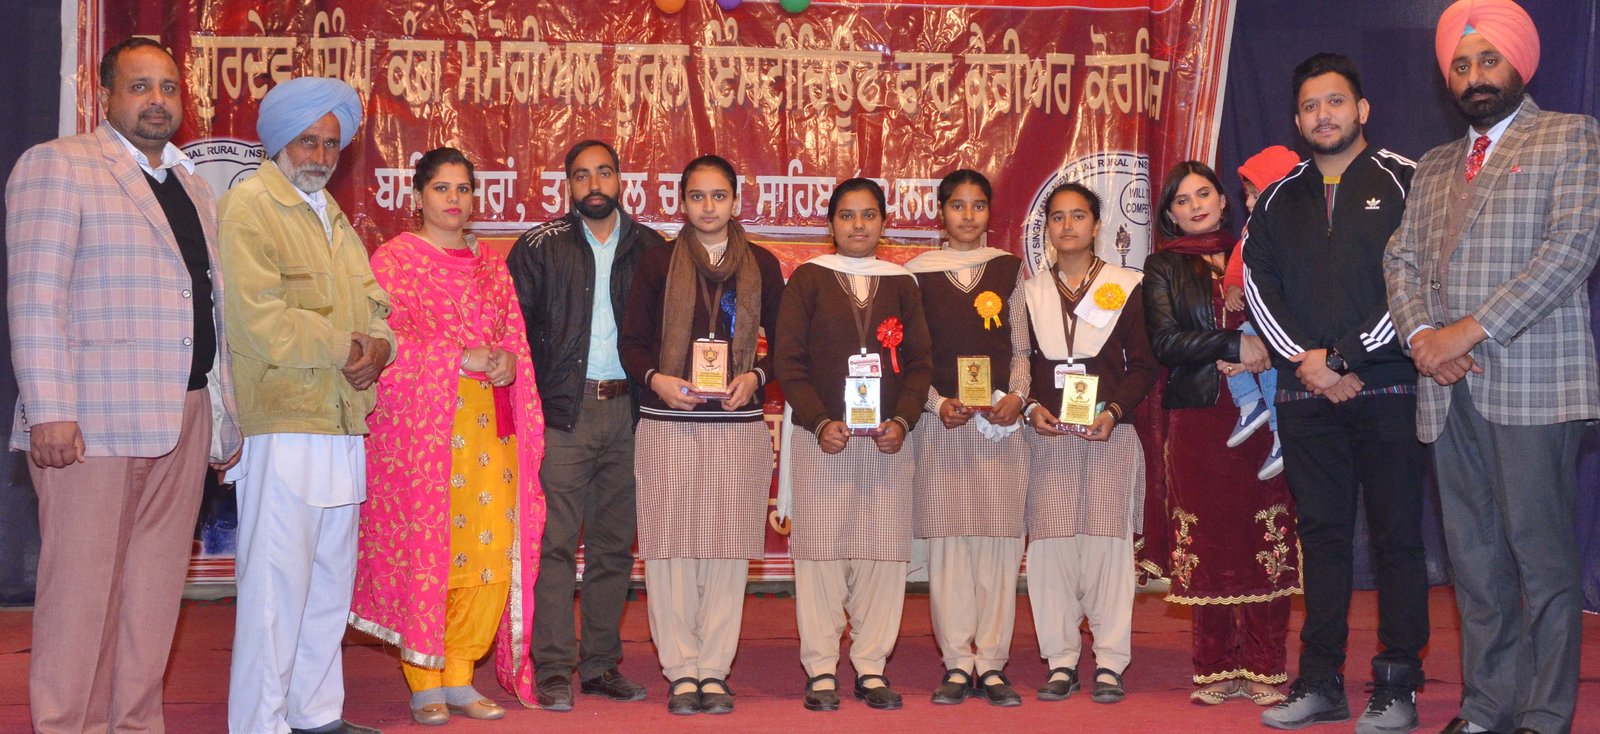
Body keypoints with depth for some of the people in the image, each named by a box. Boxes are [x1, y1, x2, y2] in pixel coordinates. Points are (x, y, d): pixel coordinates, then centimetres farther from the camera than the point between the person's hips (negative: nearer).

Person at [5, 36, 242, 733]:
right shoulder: (56, 165, 0)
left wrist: (225, 416, 15)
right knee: (82, 588, -2)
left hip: (185, 419, 6)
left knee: (155, 590, 7)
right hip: (94, 418, -6)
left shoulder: (194, 189, 20)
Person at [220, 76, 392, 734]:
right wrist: (347, 346, -8)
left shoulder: (331, 214, 22)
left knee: (330, 585, 13)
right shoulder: (247, 205, -5)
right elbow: (263, 323, -16)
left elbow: (372, 305, 18)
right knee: (276, 587, -8)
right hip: (282, 425, -8)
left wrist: (377, 347, -4)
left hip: (341, 425, 8)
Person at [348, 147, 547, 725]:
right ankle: (425, 685, 5)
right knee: (424, 548, -5)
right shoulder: (394, 260, 3)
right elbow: (390, 342, -7)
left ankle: (459, 679, 11)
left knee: (493, 556, -1)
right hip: (422, 423, -4)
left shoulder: (491, 267, 19)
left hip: (491, 427, 5)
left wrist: (509, 362, -6)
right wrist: (462, 358, -15)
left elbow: (516, 339, 17)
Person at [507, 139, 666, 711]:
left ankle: (601, 664, 15)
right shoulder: (540, 247, 4)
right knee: (556, 542, -6)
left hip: (626, 409, 3)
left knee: (614, 544, 7)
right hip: (563, 411, -3)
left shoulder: (649, 248, 10)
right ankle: (553, 670, -2)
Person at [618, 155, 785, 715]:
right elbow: (631, 341, 6)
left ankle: (713, 670, 10)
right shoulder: (657, 263, 7)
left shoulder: (762, 265, 10)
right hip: (667, 425, -1)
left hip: (739, 425, 1)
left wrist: (756, 377, -6)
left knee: (727, 547, 2)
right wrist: (655, 379, -12)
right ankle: (681, 670, 10)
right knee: (671, 547, 0)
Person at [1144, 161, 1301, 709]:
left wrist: (1265, 355, -10)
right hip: (1199, 417, -1)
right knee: (1207, 543, -1)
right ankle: (1218, 670, 7)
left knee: (1266, 539, -3)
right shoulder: (1164, 269, 10)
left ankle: (1264, 669, 2)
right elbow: (1166, 342, -3)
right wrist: (1236, 345, -11)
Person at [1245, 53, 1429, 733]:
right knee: (1321, 536, 7)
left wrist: (1347, 360, -11)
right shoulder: (1279, 200, 15)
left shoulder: (1403, 182, 2)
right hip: (1305, 395, 4)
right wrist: (1305, 362, -6)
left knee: (1397, 535, -1)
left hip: (1385, 389, -4)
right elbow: (1257, 285, 8)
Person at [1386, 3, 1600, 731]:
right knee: (1474, 560, 7)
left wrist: (1471, 330, -14)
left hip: (1532, 381, -5)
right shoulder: (1434, 167, 22)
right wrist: (1422, 333, -6)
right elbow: (1402, 258, 15)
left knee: (1541, 555, -4)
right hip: (1450, 390, 5)